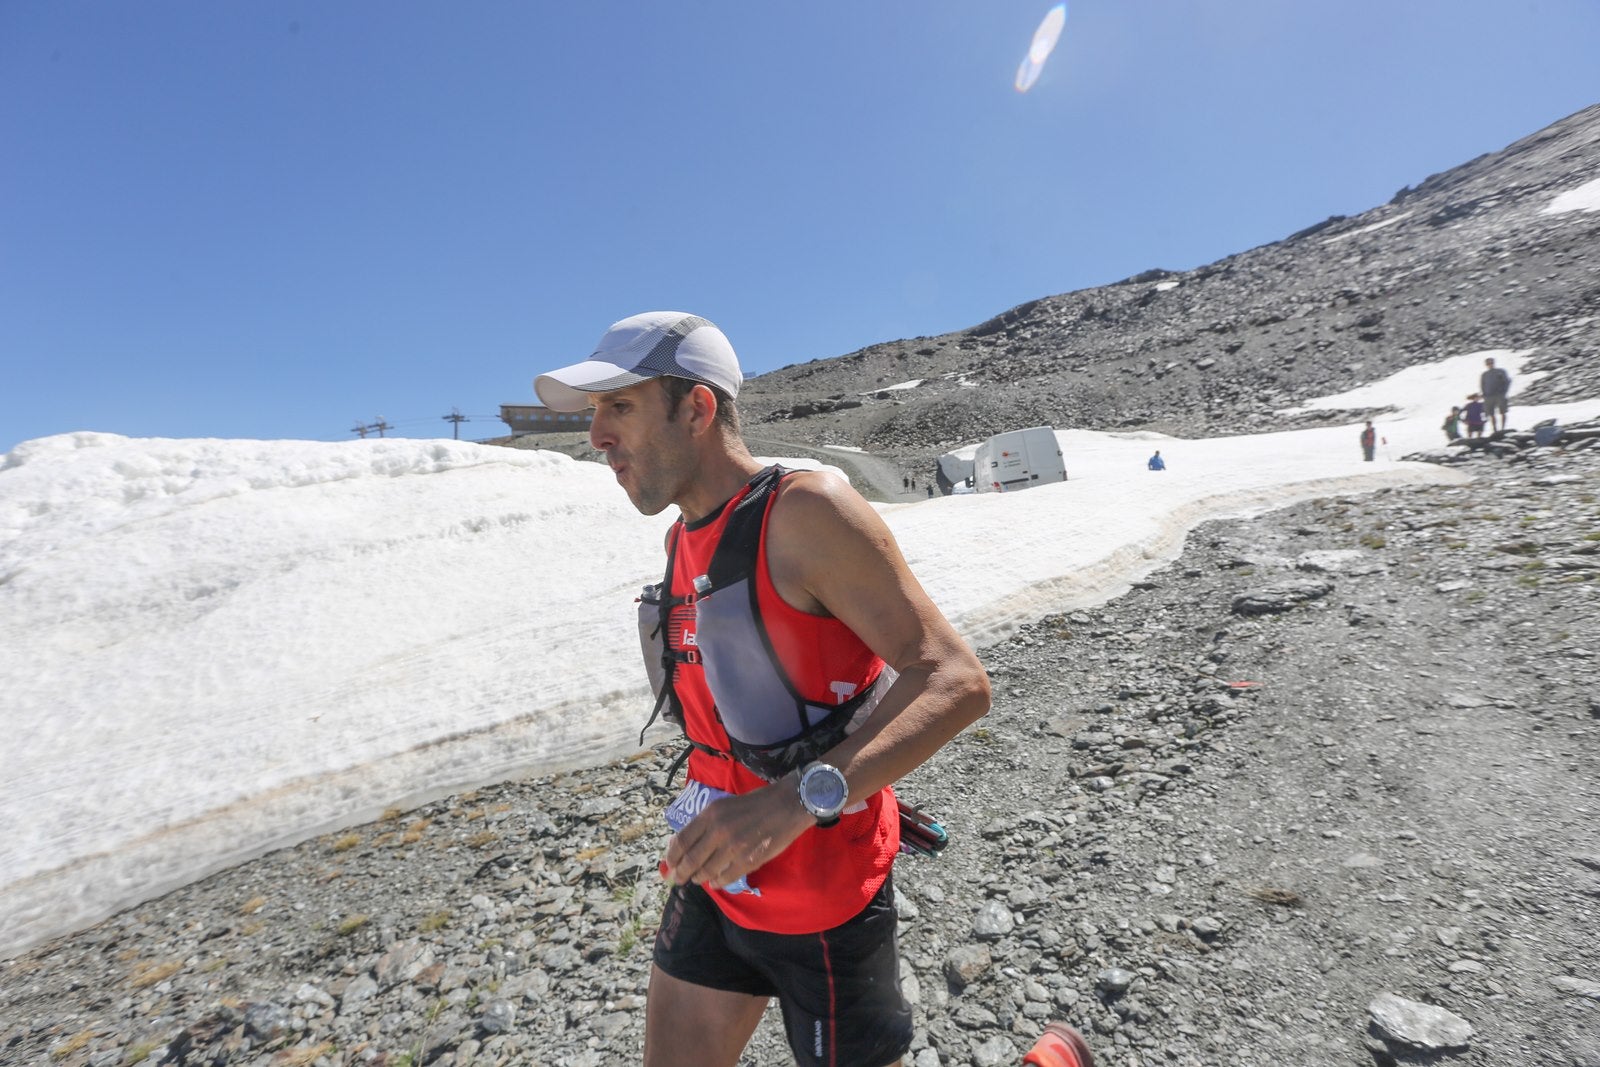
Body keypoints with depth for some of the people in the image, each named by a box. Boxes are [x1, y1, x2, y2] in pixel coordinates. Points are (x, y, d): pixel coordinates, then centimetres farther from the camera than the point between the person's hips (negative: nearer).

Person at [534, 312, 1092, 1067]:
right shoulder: (684, 539, 3)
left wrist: (797, 802, -36)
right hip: (717, 876, 7)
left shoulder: (807, 510, -23)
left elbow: (956, 682, -25)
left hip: (820, 893, -7)